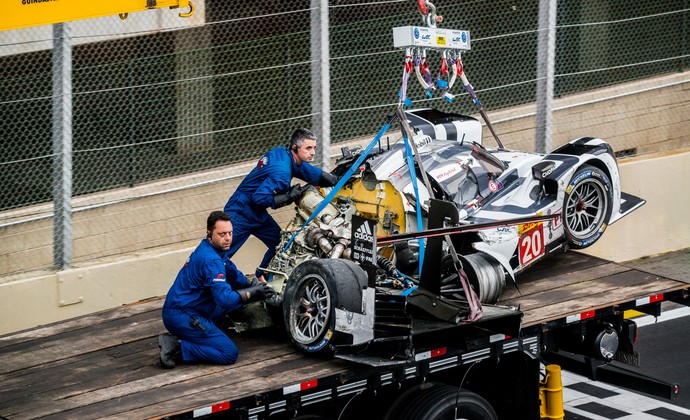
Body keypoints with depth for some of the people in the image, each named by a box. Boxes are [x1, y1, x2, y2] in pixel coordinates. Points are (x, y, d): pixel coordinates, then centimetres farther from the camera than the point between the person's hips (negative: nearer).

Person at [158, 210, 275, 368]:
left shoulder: (210, 249, 10)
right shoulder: (211, 260, -21)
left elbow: (233, 275, 23)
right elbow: (225, 299, -25)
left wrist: (252, 284, 10)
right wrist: (251, 293, -16)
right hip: (182, 317, -10)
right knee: (230, 354, -12)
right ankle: (176, 348, -11)